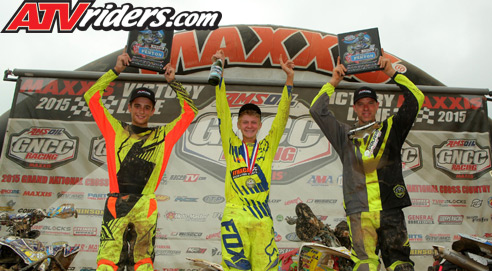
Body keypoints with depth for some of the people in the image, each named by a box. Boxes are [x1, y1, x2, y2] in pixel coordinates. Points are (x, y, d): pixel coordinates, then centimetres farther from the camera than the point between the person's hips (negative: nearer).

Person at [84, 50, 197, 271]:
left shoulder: (163, 136, 15)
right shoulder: (115, 130, 15)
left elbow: (189, 112, 16)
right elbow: (91, 97, 14)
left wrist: (172, 82, 15)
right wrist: (116, 70, 12)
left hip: (145, 207, 1)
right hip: (115, 204, 0)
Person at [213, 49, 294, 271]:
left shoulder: (267, 146, 13)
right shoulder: (231, 145, 11)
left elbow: (282, 115, 9)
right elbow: (223, 110, 7)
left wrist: (289, 78, 4)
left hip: (262, 216, 1)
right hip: (234, 215, -1)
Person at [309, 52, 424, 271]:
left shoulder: (391, 129, 16)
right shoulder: (345, 135, 17)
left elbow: (416, 100, 9)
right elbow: (317, 111, 12)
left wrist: (392, 73, 7)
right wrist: (333, 83, 12)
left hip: (391, 210, 1)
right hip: (359, 211, 0)